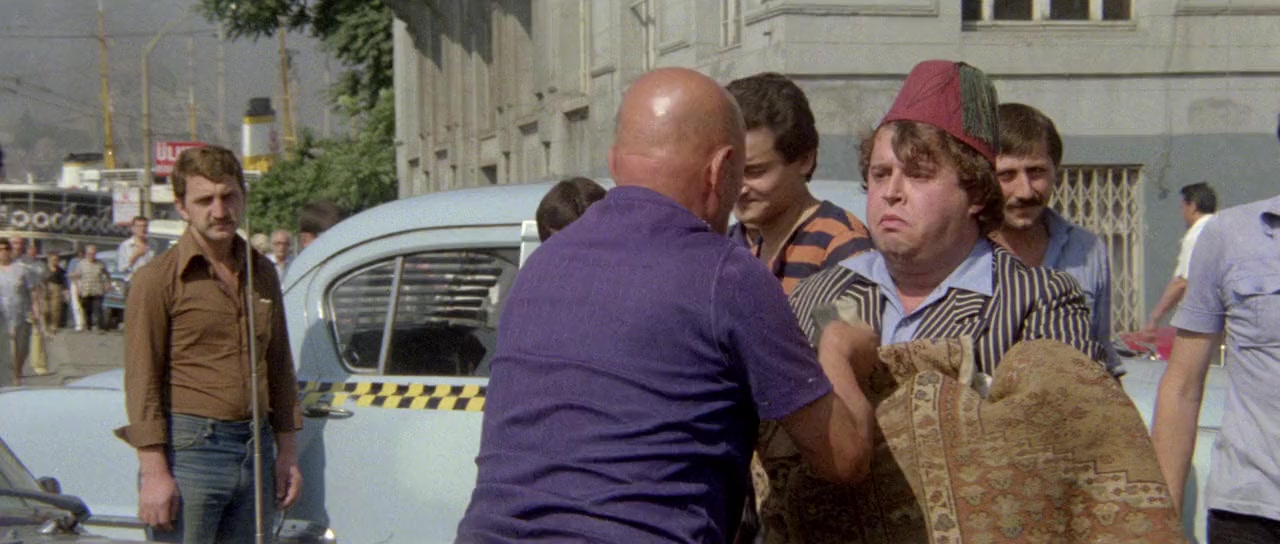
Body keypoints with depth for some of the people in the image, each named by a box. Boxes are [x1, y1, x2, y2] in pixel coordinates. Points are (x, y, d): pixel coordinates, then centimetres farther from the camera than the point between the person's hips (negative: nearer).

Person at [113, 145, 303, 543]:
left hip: (255, 450, 6)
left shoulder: (261, 274, 13)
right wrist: (154, 472, -15)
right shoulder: (160, 279, -5)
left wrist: (287, 453, 16)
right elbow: (142, 383, -9)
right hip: (188, 450, -6)